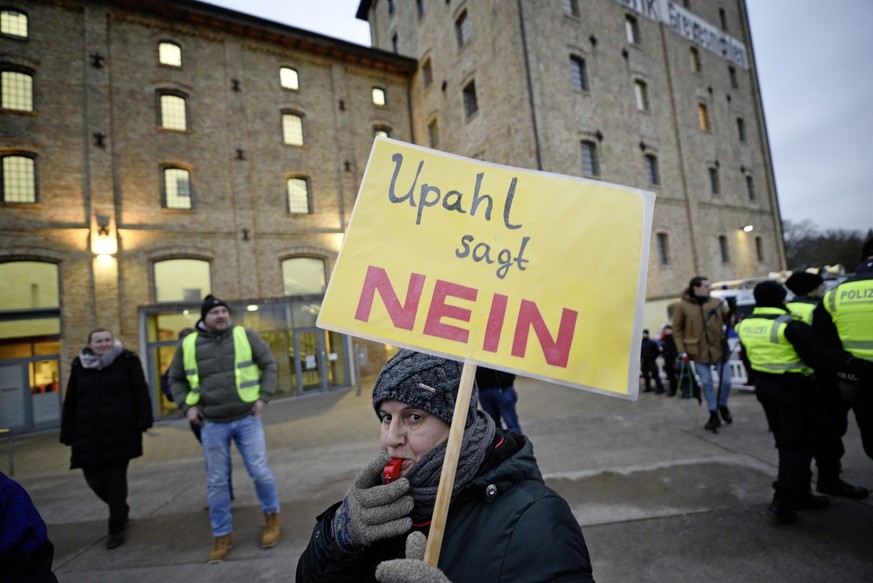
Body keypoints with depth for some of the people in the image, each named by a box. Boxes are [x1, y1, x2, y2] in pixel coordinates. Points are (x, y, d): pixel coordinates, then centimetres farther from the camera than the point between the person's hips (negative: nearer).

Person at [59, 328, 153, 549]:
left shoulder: (127, 361, -1)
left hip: (119, 431, -4)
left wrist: (143, 421, -13)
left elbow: (140, 392, -5)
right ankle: (121, 509, 35)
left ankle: (116, 528, 16)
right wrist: (68, 434, 9)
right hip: (88, 434, 4)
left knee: (116, 479, 1)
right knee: (94, 478, 7)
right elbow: (70, 403, 12)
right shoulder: (79, 366, 9)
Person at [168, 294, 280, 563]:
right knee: (216, 481, 9)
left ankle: (271, 516, 26)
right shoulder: (188, 345, 0)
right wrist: (187, 406, -1)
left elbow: (269, 364, 1)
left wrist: (263, 397, -7)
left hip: (247, 419, -1)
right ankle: (222, 535, 26)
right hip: (212, 424, 2)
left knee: (259, 471, 1)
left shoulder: (245, 335, -4)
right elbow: (176, 380, 13)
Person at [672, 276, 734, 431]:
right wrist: (682, 350, -7)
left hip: (719, 349, 2)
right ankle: (713, 414, 22)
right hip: (699, 352, -2)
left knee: (726, 381, 8)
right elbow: (677, 329, -2)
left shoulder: (717, 302, 1)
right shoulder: (682, 306, -7)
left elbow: (729, 320, 3)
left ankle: (722, 406, 37)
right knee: (707, 383, 7)